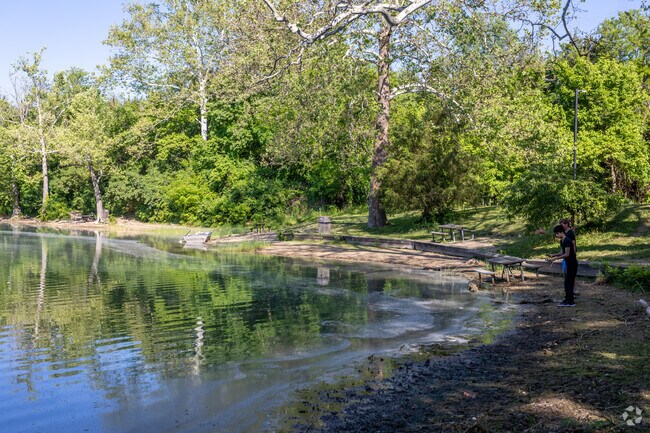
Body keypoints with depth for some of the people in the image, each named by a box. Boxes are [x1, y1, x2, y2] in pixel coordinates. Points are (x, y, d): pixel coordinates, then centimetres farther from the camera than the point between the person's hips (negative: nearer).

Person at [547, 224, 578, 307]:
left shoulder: (567, 241, -20)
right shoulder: (562, 241, 10)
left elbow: (567, 254, -22)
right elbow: (562, 252, 16)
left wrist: (555, 258, -21)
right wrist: (553, 255, 3)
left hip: (572, 263, -10)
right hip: (568, 263, 10)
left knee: (569, 282, -6)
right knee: (567, 282, 13)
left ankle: (570, 302, -2)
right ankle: (567, 300, 20)